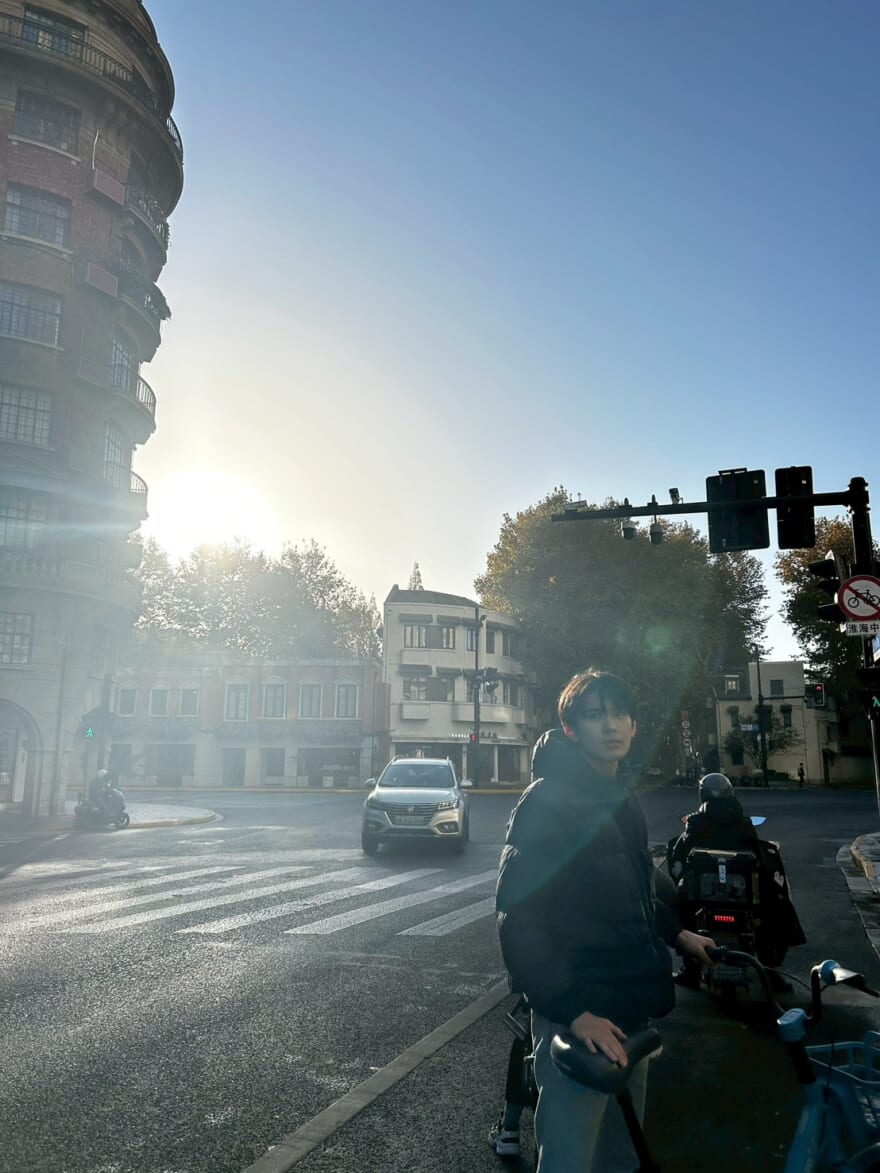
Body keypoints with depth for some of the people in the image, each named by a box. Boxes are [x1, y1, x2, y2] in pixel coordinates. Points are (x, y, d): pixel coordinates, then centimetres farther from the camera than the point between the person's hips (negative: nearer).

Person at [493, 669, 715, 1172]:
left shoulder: (624, 801, 9)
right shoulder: (548, 800, -17)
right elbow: (519, 919, -22)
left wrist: (676, 933, 20)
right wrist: (573, 1012, -26)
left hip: (632, 1010, 8)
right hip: (578, 1017, -8)